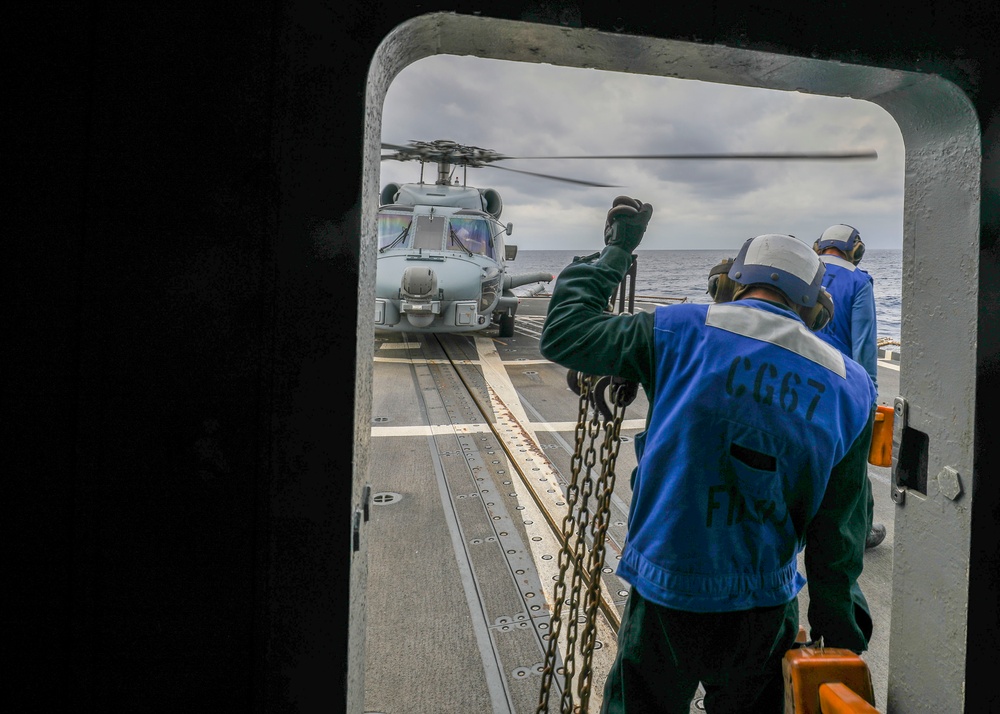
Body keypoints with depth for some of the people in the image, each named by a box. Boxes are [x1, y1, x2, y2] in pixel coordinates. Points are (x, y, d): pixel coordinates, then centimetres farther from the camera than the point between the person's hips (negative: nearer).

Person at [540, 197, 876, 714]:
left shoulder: (685, 332, -11)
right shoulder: (850, 387, 0)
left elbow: (564, 332, -2)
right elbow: (836, 537, 1)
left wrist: (614, 250, 9)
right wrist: (841, 641, 12)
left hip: (666, 598, -2)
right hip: (765, 610, 3)